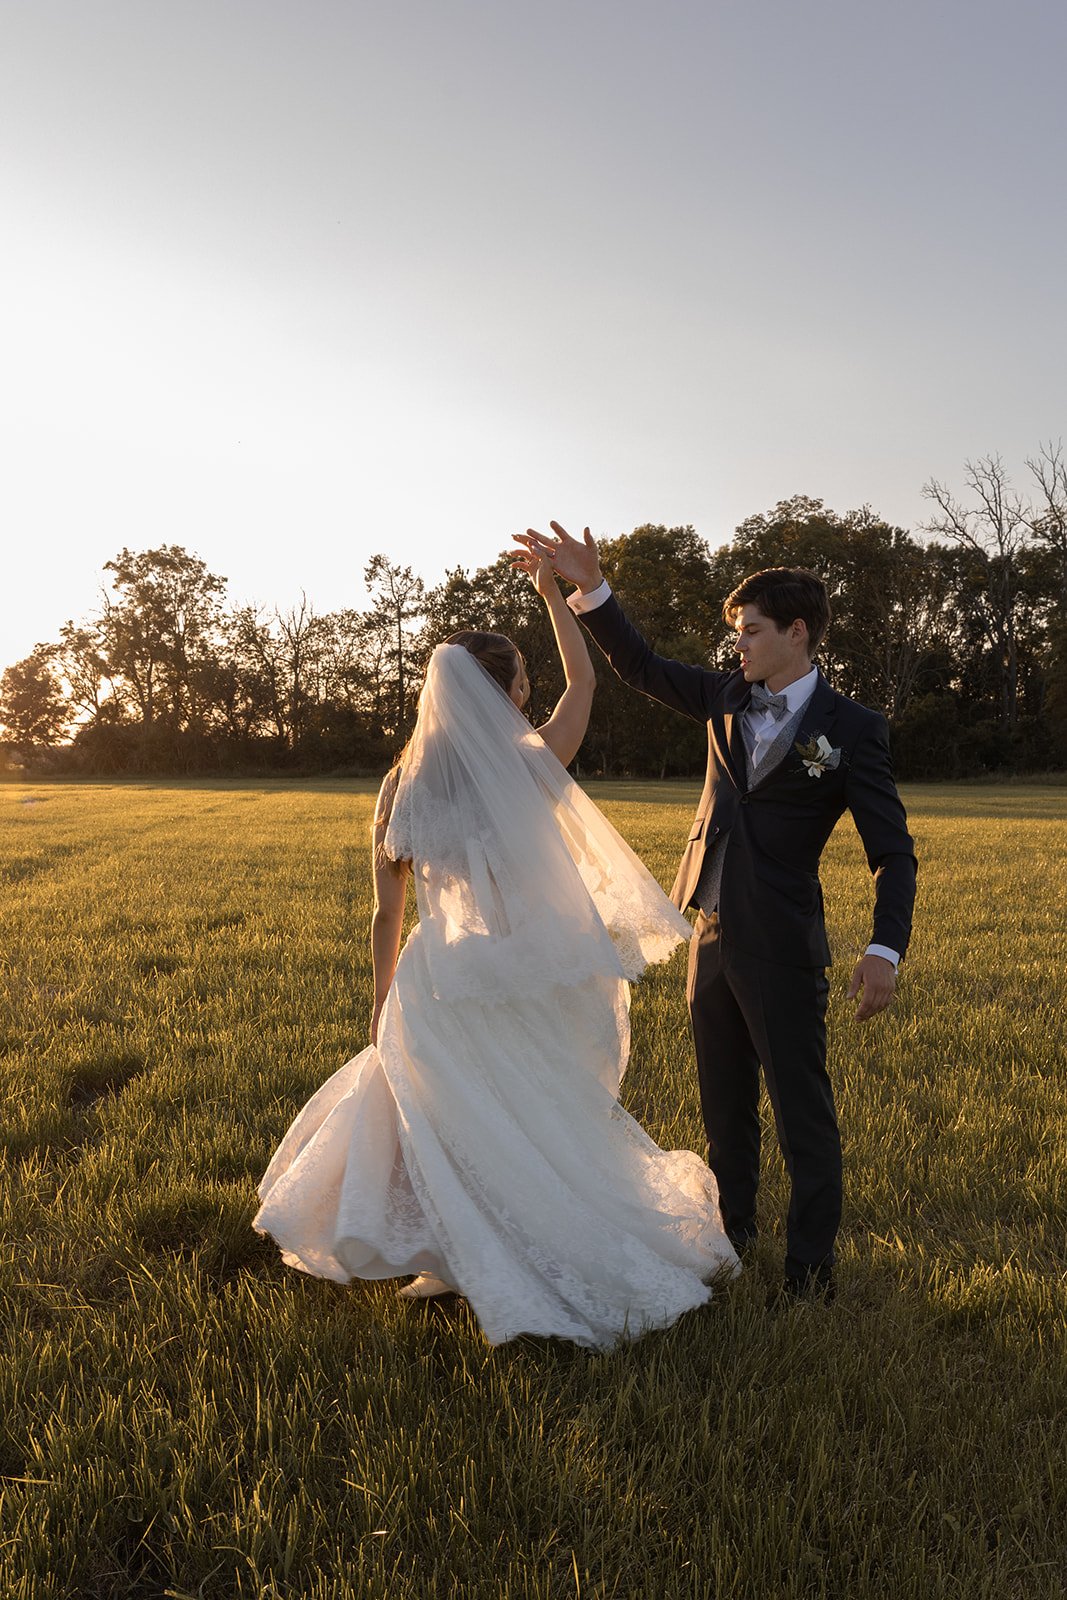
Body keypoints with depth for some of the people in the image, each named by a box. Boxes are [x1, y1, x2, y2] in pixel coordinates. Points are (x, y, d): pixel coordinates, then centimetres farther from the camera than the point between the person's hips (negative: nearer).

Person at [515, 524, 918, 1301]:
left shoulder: (852, 728, -8)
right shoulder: (729, 698, 7)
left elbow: (894, 851, -10)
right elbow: (641, 666, 13)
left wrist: (886, 950, -23)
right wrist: (590, 586, 3)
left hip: (783, 948, -6)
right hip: (712, 937, 6)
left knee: (803, 1113, 4)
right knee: (726, 1106, 19)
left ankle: (811, 1266, 19)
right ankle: (732, 1227, 37)